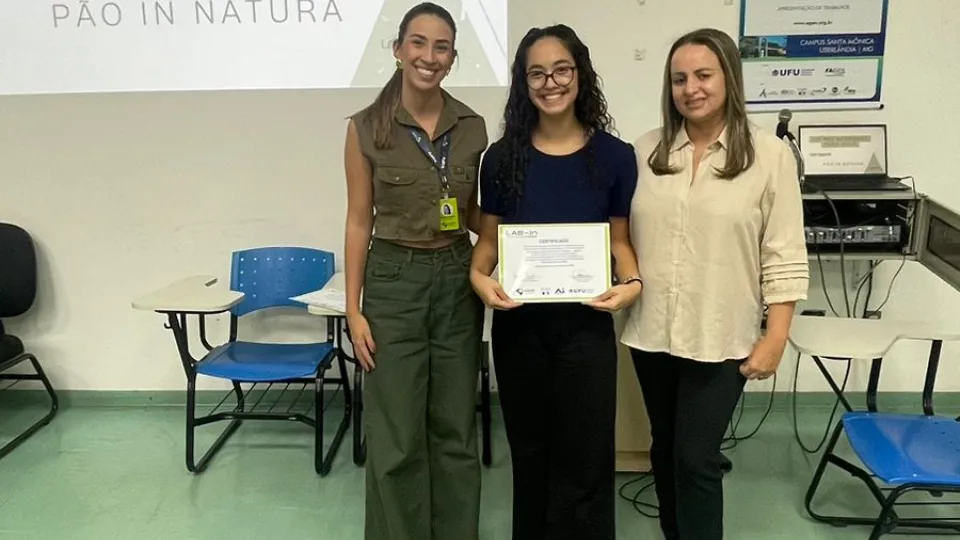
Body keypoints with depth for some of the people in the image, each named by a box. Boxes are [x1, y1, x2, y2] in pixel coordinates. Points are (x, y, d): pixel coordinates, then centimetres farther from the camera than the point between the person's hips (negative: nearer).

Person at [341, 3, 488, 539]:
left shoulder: (473, 126, 3)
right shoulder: (367, 127, -5)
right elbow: (359, 221, -3)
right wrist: (354, 309, -6)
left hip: (457, 280, 3)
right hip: (394, 281, -3)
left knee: (457, 430, 12)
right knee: (397, 437, 4)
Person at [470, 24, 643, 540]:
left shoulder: (614, 156, -2)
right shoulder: (502, 157, 1)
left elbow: (620, 240, 3)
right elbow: (489, 237, 6)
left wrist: (631, 284, -16)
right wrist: (479, 277, -13)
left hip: (585, 324, -1)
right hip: (518, 323, 2)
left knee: (583, 464, 3)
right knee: (529, 455, 17)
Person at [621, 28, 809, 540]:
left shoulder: (770, 155, -7)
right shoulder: (646, 151, 2)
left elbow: (784, 258, -7)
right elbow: (621, 236, 7)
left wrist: (775, 338, -9)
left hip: (720, 339, -4)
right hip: (651, 332, 4)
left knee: (696, 458, 0)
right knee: (664, 447, 18)